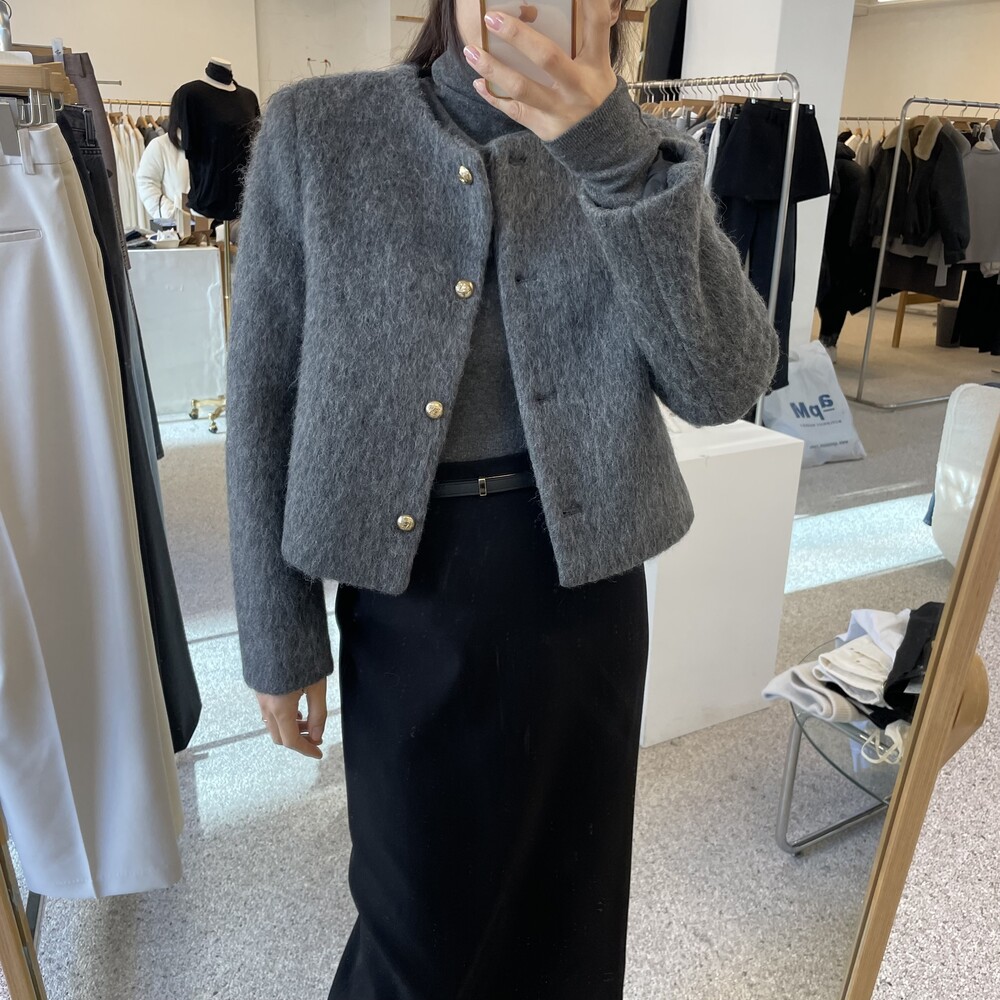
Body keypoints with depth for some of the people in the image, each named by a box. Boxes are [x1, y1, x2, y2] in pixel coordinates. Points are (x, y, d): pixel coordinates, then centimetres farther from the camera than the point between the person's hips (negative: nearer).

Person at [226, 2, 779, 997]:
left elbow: (724, 382, -13)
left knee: (562, 889, 21)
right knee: (419, 913, 15)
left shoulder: (627, 157, 0)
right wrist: (277, 636, 0)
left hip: (579, 574, 2)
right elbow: (265, 394, -2)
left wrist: (617, 157, -26)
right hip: (402, 573, -1)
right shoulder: (316, 128, -3)